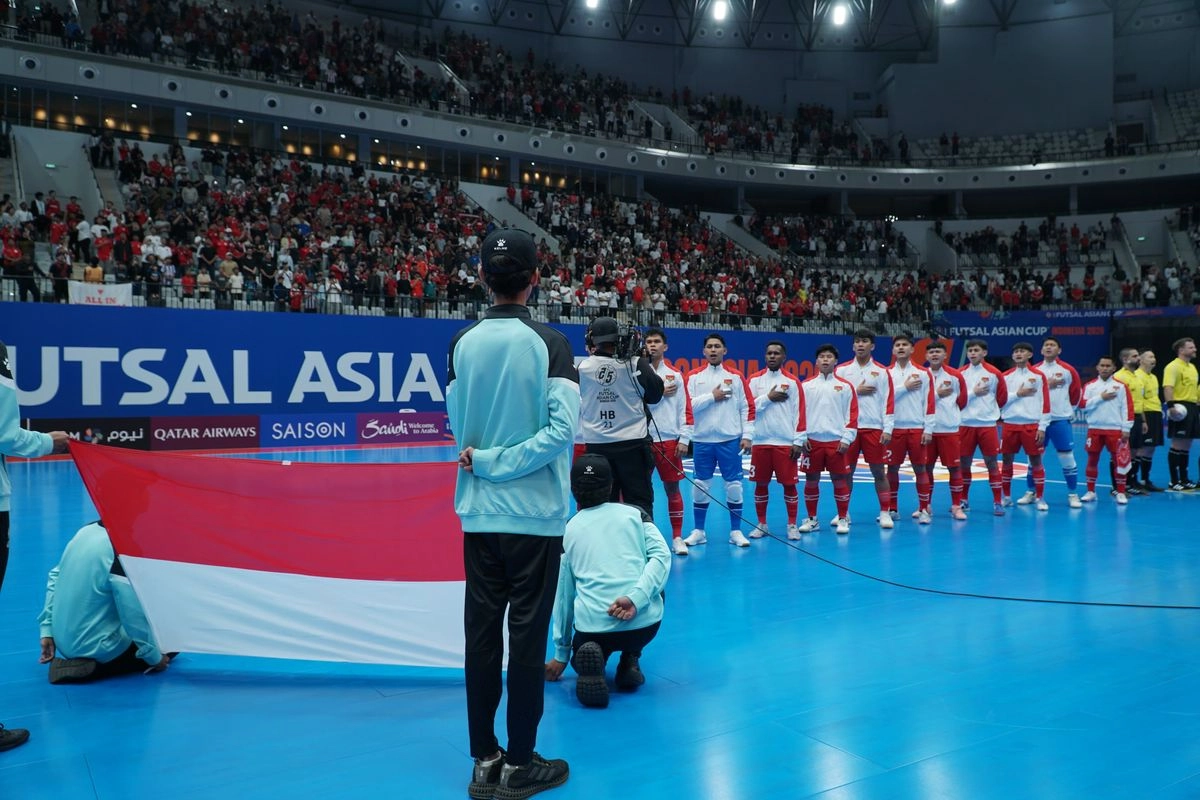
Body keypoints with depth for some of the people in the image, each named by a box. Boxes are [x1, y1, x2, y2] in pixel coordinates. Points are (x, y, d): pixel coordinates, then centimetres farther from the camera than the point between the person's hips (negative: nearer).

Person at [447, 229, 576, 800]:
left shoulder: (462, 343, 0)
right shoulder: (548, 343, -9)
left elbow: (456, 426, 4)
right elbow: (563, 427, -16)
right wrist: (500, 462, -11)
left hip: (477, 512, 4)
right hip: (535, 512, -3)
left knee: (481, 634, 11)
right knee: (527, 636, 6)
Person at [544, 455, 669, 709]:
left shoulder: (568, 530, 13)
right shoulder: (634, 514, 11)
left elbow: (563, 595, 19)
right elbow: (662, 556, -6)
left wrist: (562, 654, 28)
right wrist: (635, 598, -15)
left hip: (593, 627, 0)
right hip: (645, 624, 0)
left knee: (583, 641, 34)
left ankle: (589, 658, -3)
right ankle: (630, 661, 15)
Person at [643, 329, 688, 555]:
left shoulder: (675, 374, 8)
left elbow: (682, 408, 7)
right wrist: (659, 393, -12)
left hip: (669, 439, 1)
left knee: (672, 487, 3)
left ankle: (677, 537, 10)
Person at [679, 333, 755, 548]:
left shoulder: (736, 376, 3)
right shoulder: (693, 376, 3)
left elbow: (747, 407, 2)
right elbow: (688, 406, -6)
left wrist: (747, 435, -3)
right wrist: (711, 396, -12)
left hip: (730, 440, 0)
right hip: (702, 440, 0)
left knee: (734, 485, 2)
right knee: (700, 485, 5)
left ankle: (736, 531, 13)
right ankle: (698, 531, 16)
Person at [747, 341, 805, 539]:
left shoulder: (792, 382, 2)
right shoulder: (755, 379, 5)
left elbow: (798, 413, 0)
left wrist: (798, 441, -5)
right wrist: (768, 398, -11)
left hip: (785, 442, -1)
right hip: (760, 441, 1)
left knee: (789, 484, 0)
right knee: (761, 484, 6)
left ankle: (792, 525, 11)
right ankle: (761, 524, 17)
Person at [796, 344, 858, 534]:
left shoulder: (845, 386, 4)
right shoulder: (806, 386, 6)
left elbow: (852, 414, 2)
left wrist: (847, 438, -6)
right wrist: (802, 438, -1)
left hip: (837, 441, -1)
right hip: (812, 440, 1)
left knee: (839, 480, 2)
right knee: (811, 480, 5)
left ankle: (843, 519, 13)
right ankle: (811, 519, 16)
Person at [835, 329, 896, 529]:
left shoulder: (882, 371, 4)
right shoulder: (841, 370, 6)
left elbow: (888, 401, 0)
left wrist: (888, 429, -7)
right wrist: (856, 391, -9)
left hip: (874, 428, -1)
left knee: (879, 471, 2)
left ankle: (885, 512, 11)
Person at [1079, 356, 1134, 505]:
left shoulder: (1121, 386, 1)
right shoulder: (1090, 385, 5)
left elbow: (1127, 408, -2)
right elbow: (1082, 405, -5)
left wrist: (1126, 429, -7)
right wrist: (1100, 398, -12)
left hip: (1115, 429, -2)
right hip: (1095, 429, 2)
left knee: (1119, 460, 0)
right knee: (1092, 460, 6)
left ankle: (1121, 493, 8)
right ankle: (1090, 492, 14)